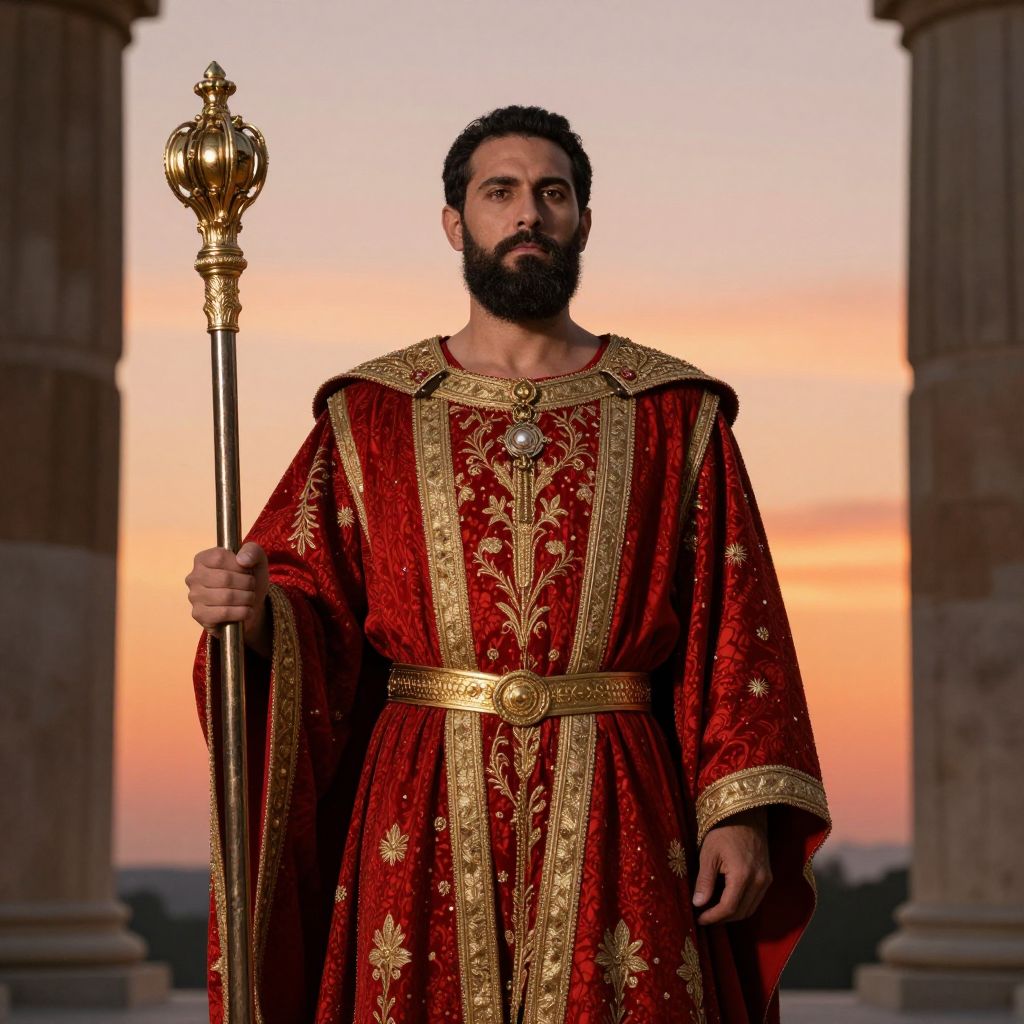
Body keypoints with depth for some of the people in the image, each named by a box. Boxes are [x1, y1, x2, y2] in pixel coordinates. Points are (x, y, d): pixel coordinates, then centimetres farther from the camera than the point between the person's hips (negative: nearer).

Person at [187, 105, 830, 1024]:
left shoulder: (675, 416, 7)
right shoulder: (372, 414, 8)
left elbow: (734, 630, 2)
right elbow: (312, 605, 4)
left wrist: (741, 812, -6)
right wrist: (254, 608, -19)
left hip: (615, 815, 0)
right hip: (425, 816, 0)